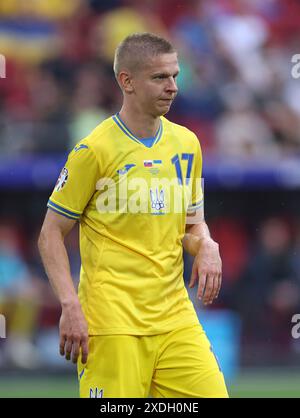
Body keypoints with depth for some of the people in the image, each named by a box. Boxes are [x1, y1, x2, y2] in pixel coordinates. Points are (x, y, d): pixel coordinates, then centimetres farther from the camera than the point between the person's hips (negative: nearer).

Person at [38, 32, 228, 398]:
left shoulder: (186, 143, 11)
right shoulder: (95, 149, -6)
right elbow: (51, 234, -4)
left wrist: (206, 246, 0)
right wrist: (70, 306, -14)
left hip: (175, 315, 5)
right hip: (113, 322, -5)